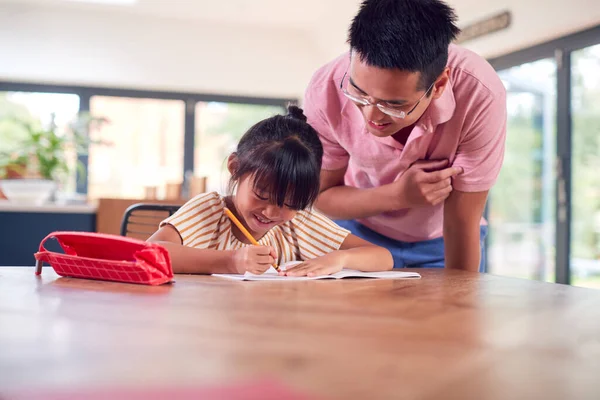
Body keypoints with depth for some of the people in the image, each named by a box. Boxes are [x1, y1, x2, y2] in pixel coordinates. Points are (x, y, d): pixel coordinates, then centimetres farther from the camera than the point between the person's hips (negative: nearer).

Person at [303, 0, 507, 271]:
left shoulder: (480, 96, -32)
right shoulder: (325, 91, -27)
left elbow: (461, 227, -23)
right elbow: (322, 196, -14)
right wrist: (398, 195, -28)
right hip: (361, 233, 0)